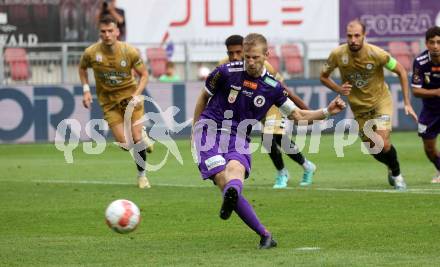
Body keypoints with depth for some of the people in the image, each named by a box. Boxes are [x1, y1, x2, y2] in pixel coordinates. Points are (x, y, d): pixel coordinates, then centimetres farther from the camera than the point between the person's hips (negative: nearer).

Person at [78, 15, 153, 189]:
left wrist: (136, 95, -16)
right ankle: (142, 136, 31)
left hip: (129, 95, -1)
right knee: (124, 143, -7)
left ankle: (142, 176, 14)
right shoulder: (91, 53, -13)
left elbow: (144, 75, -1)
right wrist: (86, 91, -1)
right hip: (108, 101, 1)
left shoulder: (129, 52, -15)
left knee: (136, 138, -10)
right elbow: (82, 68, 10)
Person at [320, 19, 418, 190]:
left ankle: (397, 174, 8)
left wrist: (407, 103, -11)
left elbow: (401, 72, -10)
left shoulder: (376, 54, -24)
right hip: (359, 107, 3)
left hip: (381, 101, -3)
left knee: (383, 144, -20)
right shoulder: (338, 54, -18)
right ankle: (391, 167, 40)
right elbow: (323, 77, -1)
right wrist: (339, 89, -21)